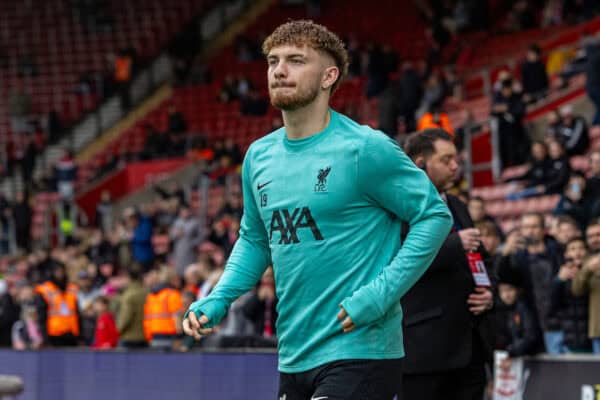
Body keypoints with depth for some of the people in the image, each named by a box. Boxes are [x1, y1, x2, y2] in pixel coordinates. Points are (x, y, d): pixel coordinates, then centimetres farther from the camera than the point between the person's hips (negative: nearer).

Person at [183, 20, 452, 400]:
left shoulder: (365, 149, -11)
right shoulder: (259, 156, 10)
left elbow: (434, 215, -9)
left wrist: (379, 295, -16)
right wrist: (217, 301, 7)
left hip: (359, 354, -7)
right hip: (293, 357, 7)